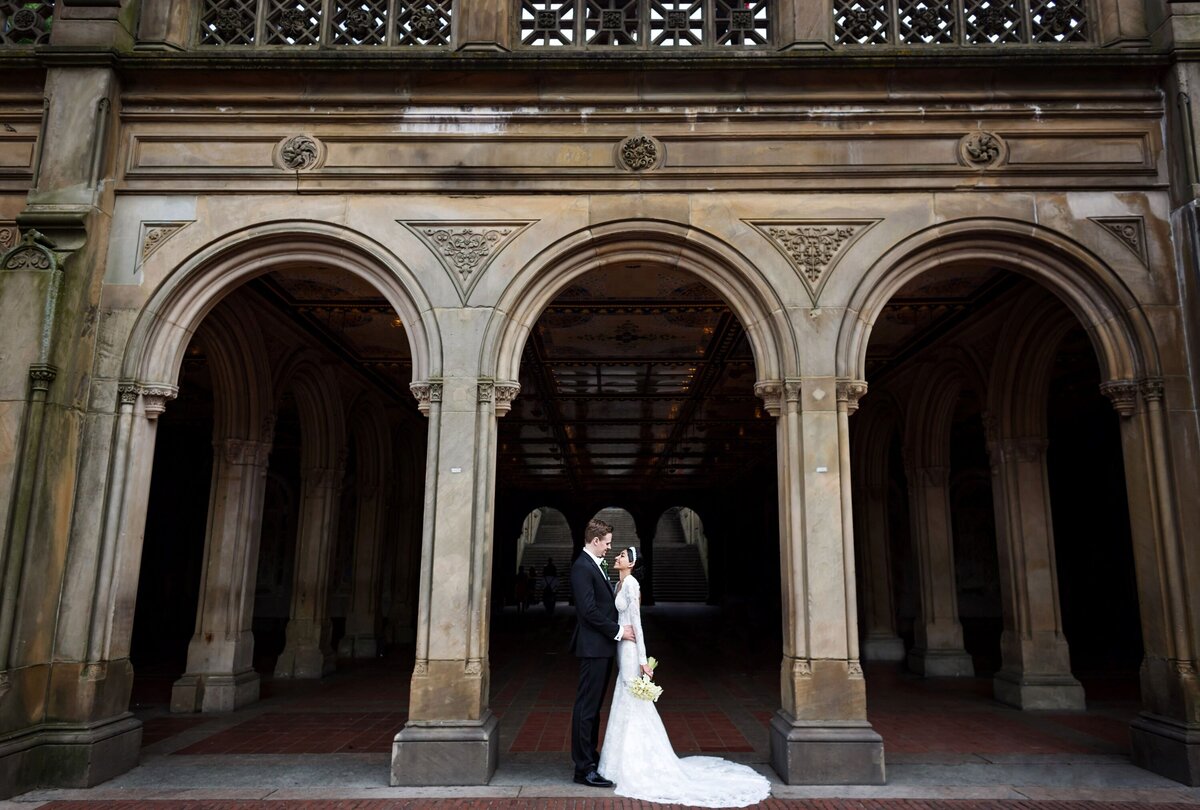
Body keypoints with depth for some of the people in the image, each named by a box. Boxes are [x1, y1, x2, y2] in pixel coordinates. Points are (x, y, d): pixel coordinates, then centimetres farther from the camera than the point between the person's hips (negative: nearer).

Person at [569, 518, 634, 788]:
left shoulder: (596, 565, 15)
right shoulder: (582, 567, -16)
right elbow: (589, 610, -22)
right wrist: (618, 631, -16)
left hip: (603, 646, 10)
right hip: (593, 646, -10)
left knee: (593, 704, 17)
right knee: (587, 706, -4)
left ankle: (590, 756, 27)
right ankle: (583, 768, 2)